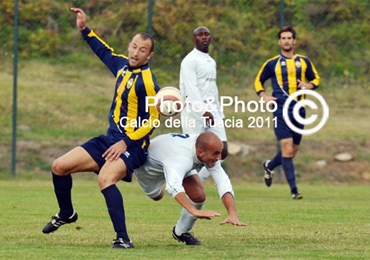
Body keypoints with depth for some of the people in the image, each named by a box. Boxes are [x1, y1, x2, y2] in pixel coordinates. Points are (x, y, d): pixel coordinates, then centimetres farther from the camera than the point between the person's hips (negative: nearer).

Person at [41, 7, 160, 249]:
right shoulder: (122, 64, 6)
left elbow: (153, 119, -18)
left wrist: (126, 143, -22)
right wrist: (85, 29, 25)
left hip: (132, 147, -9)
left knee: (105, 178, -36)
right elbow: (104, 51, 29)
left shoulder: (146, 81, -17)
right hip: (110, 139, 9)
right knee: (59, 167, 8)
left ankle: (123, 239, -35)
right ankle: (66, 214, 34)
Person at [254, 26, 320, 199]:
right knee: (287, 148, -16)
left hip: (299, 110, 4)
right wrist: (264, 96, -2)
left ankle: (269, 166, 42)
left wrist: (309, 85, -2)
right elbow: (258, 81, 15)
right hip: (281, 109, -4)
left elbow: (316, 79, 20)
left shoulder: (304, 62, 10)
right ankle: (294, 190, -14)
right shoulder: (272, 64, 4)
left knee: (292, 151, 11)